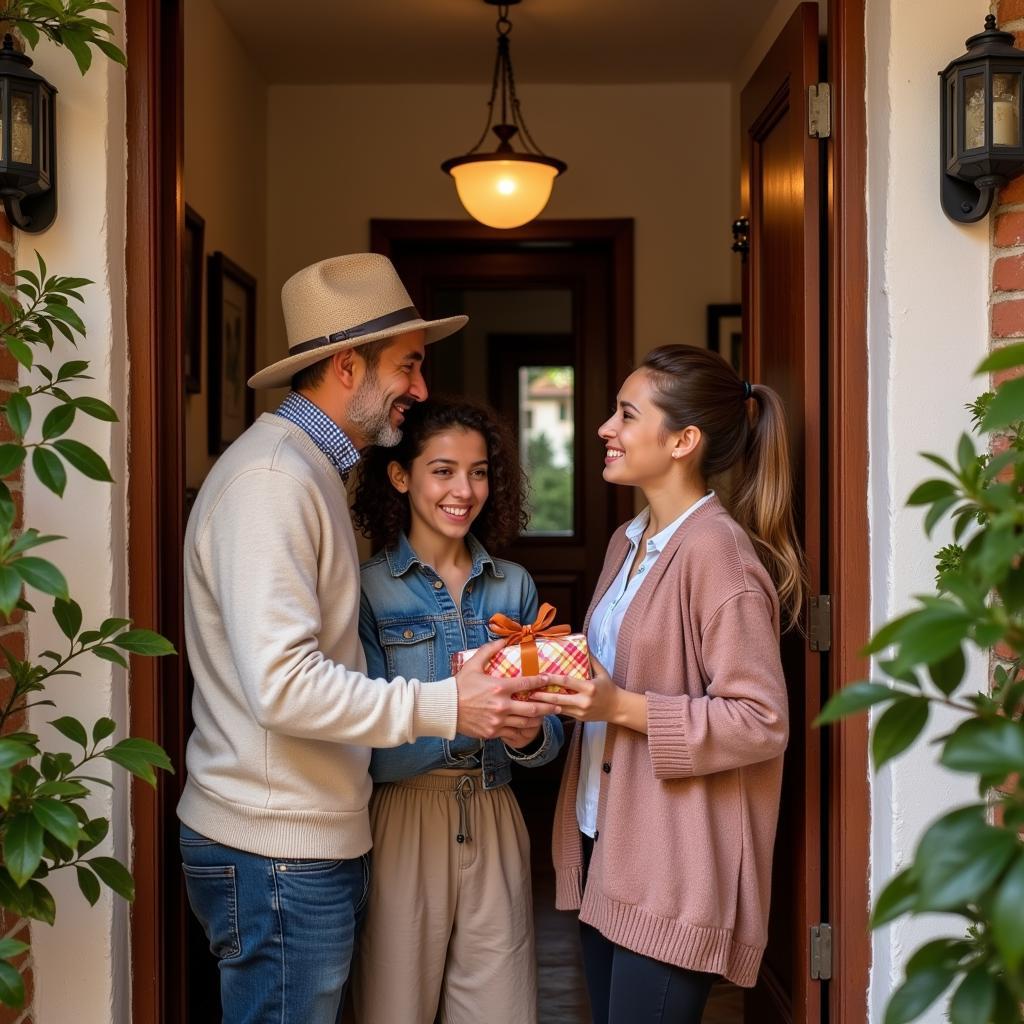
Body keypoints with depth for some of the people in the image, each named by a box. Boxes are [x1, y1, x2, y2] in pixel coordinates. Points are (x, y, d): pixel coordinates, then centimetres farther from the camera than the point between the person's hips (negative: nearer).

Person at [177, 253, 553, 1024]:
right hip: (276, 854, -10)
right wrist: (445, 706, -22)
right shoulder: (270, 478, -18)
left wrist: (469, 675, 8)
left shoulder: (310, 470, 16)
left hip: (318, 843, 10)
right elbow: (282, 686, -26)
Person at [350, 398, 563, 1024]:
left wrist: (528, 734, -18)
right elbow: (370, 752, -14)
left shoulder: (515, 586, 5)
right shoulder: (368, 589, -6)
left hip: (495, 825, 4)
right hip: (403, 824, -3)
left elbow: (551, 737, 5)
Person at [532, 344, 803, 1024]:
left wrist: (622, 708, -22)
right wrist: (571, 686, 4)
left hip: (674, 871, -9)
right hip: (604, 847, 9)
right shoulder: (629, 542, 12)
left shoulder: (716, 550, -16)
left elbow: (763, 722, -19)